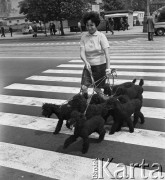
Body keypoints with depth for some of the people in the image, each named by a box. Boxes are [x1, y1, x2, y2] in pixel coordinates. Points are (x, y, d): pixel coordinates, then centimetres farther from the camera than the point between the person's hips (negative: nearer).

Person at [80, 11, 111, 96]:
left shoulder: (101, 36, -9)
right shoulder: (84, 37, 0)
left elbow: (106, 53, -17)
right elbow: (82, 53, -9)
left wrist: (108, 67, -29)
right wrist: (86, 62, -30)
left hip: (100, 66, -3)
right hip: (88, 66, 3)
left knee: (98, 89, 6)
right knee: (83, 87, -9)